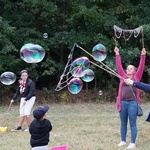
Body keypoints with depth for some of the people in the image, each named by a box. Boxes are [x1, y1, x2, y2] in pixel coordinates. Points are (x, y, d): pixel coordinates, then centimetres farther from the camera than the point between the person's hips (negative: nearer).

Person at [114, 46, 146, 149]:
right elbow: (119, 66, 10)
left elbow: (141, 67, 1)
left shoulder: (136, 77, 8)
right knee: (123, 123, 10)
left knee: (133, 124, -1)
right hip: (123, 103, 3)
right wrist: (117, 54, 4)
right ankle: (123, 141, 19)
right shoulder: (123, 76, 13)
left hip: (132, 103, -3)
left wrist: (143, 56, -6)